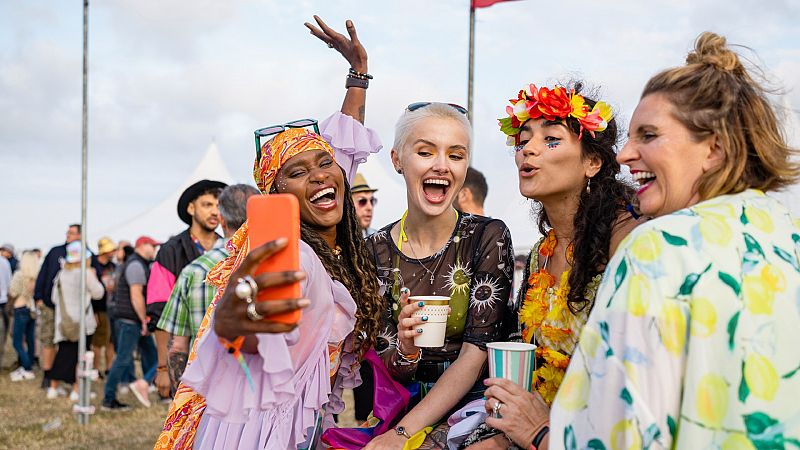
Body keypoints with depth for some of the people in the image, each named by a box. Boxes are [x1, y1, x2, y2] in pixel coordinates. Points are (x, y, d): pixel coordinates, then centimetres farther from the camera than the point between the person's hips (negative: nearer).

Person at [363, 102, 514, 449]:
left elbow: (475, 354, -11)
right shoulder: (376, 250, 2)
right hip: (405, 403, 3)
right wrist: (405, 352, -21)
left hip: (473, 402, -3)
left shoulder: (488, 237, -4)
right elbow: (383, 370, 3)